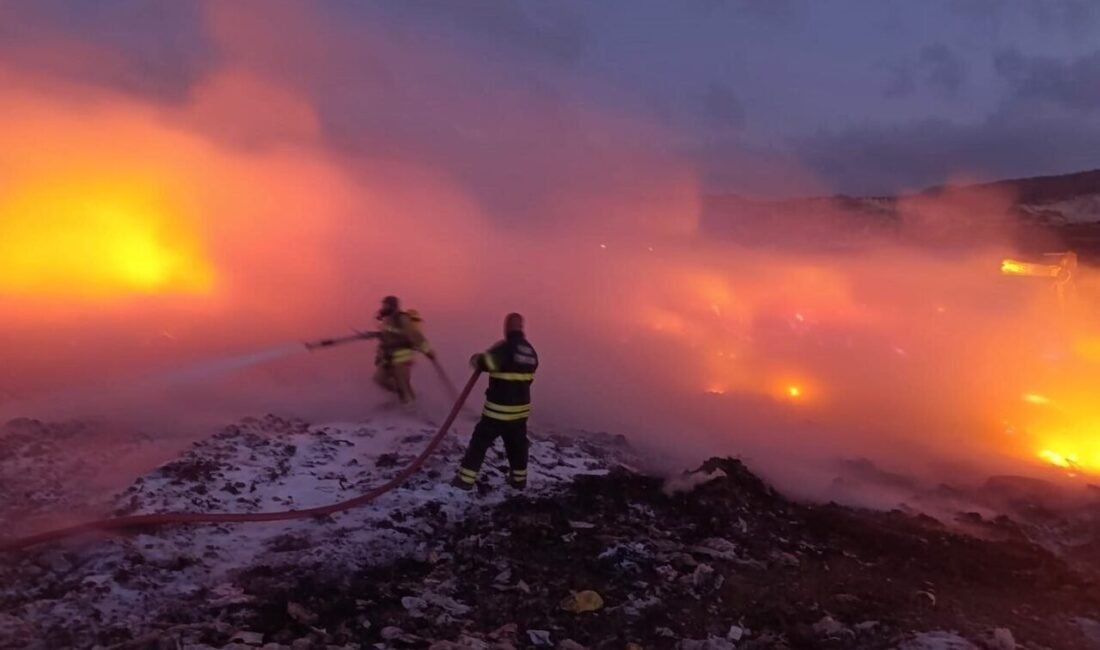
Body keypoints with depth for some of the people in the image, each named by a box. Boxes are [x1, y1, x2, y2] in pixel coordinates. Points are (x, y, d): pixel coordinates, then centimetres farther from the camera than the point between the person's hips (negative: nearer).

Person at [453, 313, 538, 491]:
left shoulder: (506, 347, -17)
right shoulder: (530, 351, 7)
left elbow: (485, 362, -23)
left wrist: (475, 359, -2)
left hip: (499, 408, -7)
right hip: (521, 407, 7)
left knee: (480, 441, 3)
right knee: (517, 444, 20)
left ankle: (466, 479, 5)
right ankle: (519, 479, 30)